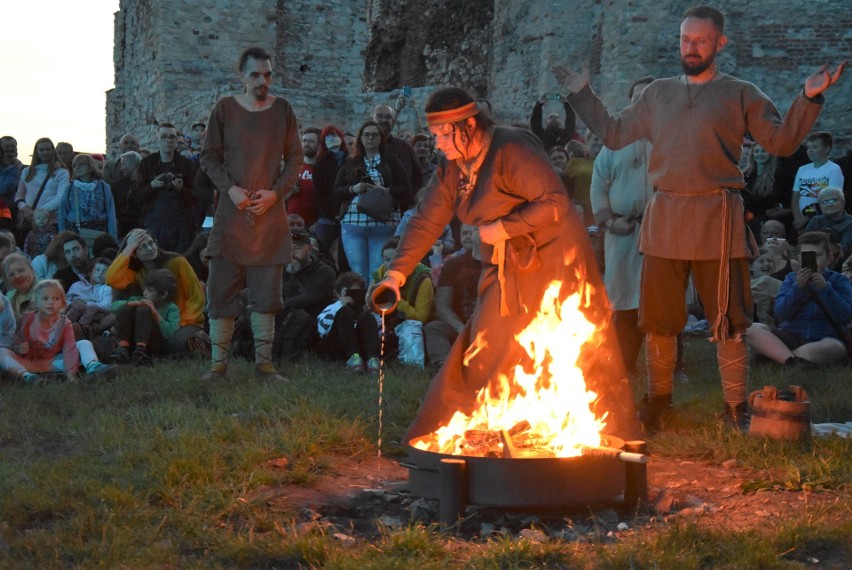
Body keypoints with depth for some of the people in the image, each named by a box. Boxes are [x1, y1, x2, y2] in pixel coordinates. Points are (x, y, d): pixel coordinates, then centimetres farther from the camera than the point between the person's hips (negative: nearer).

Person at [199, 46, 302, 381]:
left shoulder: (282, 110, 5)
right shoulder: (224, 109, 2)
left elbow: (295, 158, 8)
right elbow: (209, 156, 5)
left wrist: (275, 192, -6)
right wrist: (230, 189, -10)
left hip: (270, 213, 1)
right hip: (232, 212, -1)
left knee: (267, 289, 3)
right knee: (222, 287, 0)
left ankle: (264, 361, 11)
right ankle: (218, 361, 8)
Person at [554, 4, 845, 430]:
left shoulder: (740, 94, 5)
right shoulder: (657, 94, 15)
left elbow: (781, 141, 0)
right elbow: (613, 133, 19)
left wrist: (809, 99, -13)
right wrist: (581, 95, 16)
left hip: (716, 219, -3)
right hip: (664, 219, 4)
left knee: (728, 319, -1)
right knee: (657, 318, 10)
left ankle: (735, 410, 8)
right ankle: (657, 402, 25)